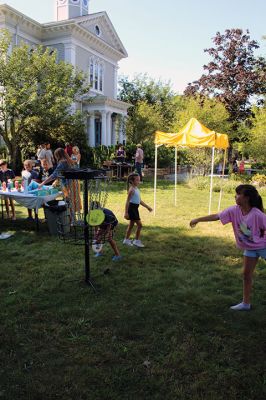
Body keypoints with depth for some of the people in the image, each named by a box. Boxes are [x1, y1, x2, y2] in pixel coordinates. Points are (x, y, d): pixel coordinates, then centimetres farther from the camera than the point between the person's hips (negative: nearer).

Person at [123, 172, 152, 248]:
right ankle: (136, 241, 5)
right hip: (132, 208, -9)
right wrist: (126, 212, -21)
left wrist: (147, 207, 21)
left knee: (131, 225, 16)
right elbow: (127, 201, -18)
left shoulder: (137, 189, 11)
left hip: (135, 208, 9)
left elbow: (139, 200, 20)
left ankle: (126, 240, 27)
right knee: (139, 224, -6)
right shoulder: (132, 189, -16)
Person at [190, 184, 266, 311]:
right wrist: (198, 219, -14)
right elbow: (216, 216, -13)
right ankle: (246, 303, 22)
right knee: (246, 273, 10)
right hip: (249, 248, 5)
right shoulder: (234, 211, -15)